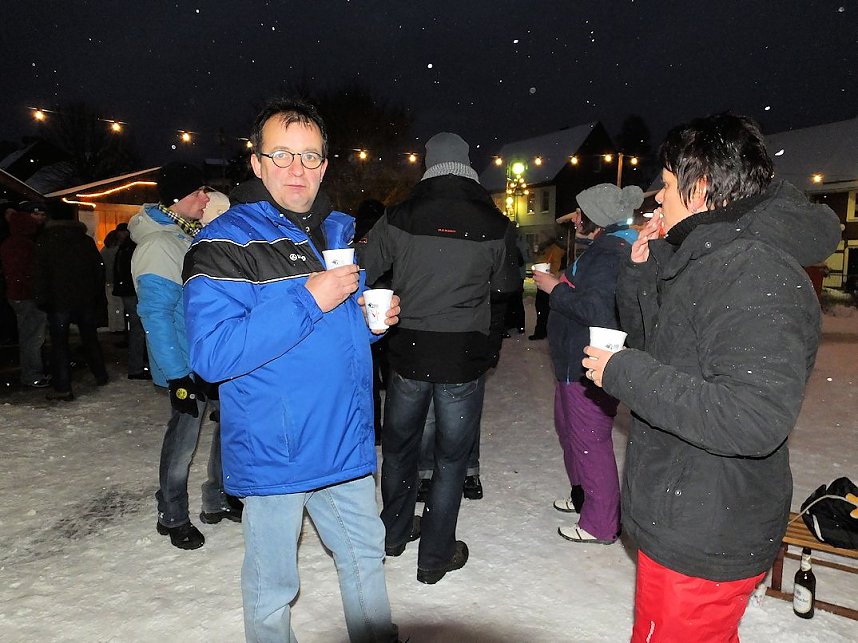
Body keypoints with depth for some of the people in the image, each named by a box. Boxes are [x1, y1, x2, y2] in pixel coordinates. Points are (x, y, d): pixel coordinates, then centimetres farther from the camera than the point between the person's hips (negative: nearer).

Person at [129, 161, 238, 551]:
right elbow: (156, 314, -19)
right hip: (188, 364, -8)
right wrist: (176, 376, -21)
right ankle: (172, 518, 24)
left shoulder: (193, 235, 11)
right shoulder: (157, 245, -15)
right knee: (183, 439, 4)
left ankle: (216, 502, 32)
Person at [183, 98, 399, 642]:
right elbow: (212, 353, -24)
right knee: (273, 587, 13)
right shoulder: (224, 243, -13)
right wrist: (309, 300, -27)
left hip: (345, 442, 6)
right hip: (274, 451, -6)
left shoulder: (339, 232, 8)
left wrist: (376, 317, -3)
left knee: (366, 555, 23)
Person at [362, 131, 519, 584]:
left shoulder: (398, 218, -5)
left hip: (408, 351, 2)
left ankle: (396, 531, 39)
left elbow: (365, 273, 1)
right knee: (451, 456, 11)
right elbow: (505, 285, 5)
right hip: (464, 356, -1)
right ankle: (435, 556, 22)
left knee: (399, 444, 21)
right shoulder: (494, 224, -7)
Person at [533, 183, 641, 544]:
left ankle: (601, 524, 11)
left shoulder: (609, 253, -19)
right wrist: (560, 284, 10)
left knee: (590, 440, -2)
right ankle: (583, 495, 40)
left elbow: (593, 308, -28)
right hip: (576, 362, 12)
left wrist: (555, 289, -16)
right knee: (569, 428, 23)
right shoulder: (605, 248, 16)